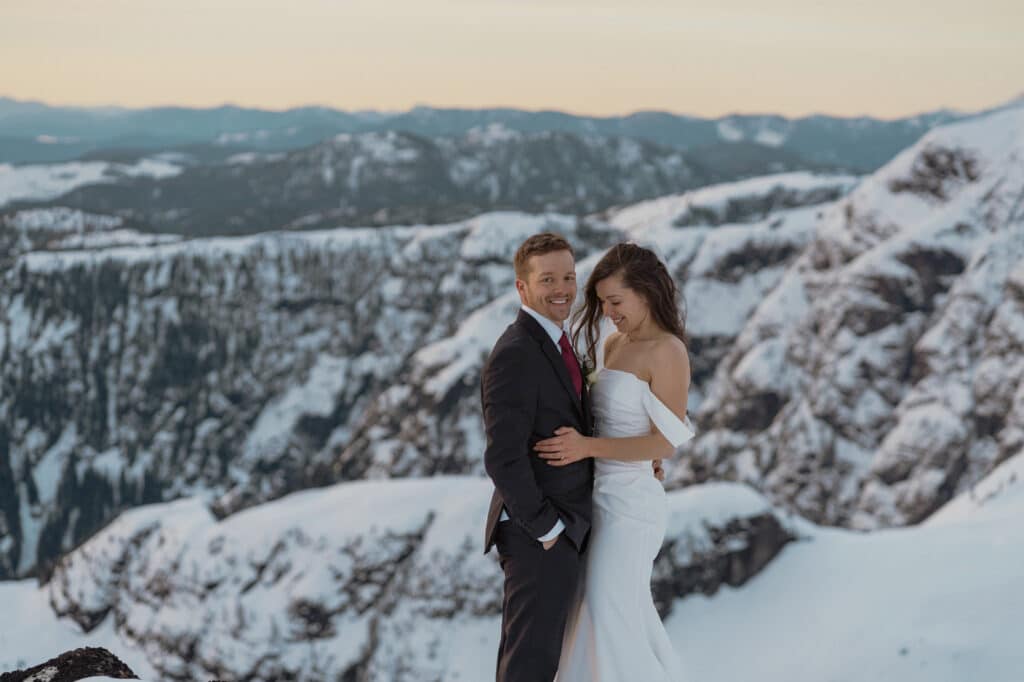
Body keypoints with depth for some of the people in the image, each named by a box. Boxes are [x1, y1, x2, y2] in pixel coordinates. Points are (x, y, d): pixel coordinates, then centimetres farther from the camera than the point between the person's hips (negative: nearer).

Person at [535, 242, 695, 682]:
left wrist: (588, 447, -23)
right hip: (604, 497, 9)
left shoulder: (667, 353, -15)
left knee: (612, 626, -3)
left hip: (630, 504, -8)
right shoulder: (613, 344, 9)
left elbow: (667, 442, -18)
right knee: (629, 615, 16)